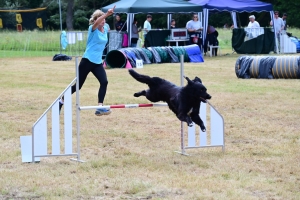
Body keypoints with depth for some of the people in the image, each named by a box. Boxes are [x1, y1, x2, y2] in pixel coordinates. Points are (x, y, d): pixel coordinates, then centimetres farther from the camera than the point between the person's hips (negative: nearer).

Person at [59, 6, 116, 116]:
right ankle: (61, 101, 22)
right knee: (78, 85, 2)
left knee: (104, 82, -16)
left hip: (98, 62, 6)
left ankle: (100, 107, -15)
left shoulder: (105, 29, 5)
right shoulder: (92, 29, -14)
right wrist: (107, 14, -52)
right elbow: (96, 23, -37)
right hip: (87, 60, -6)